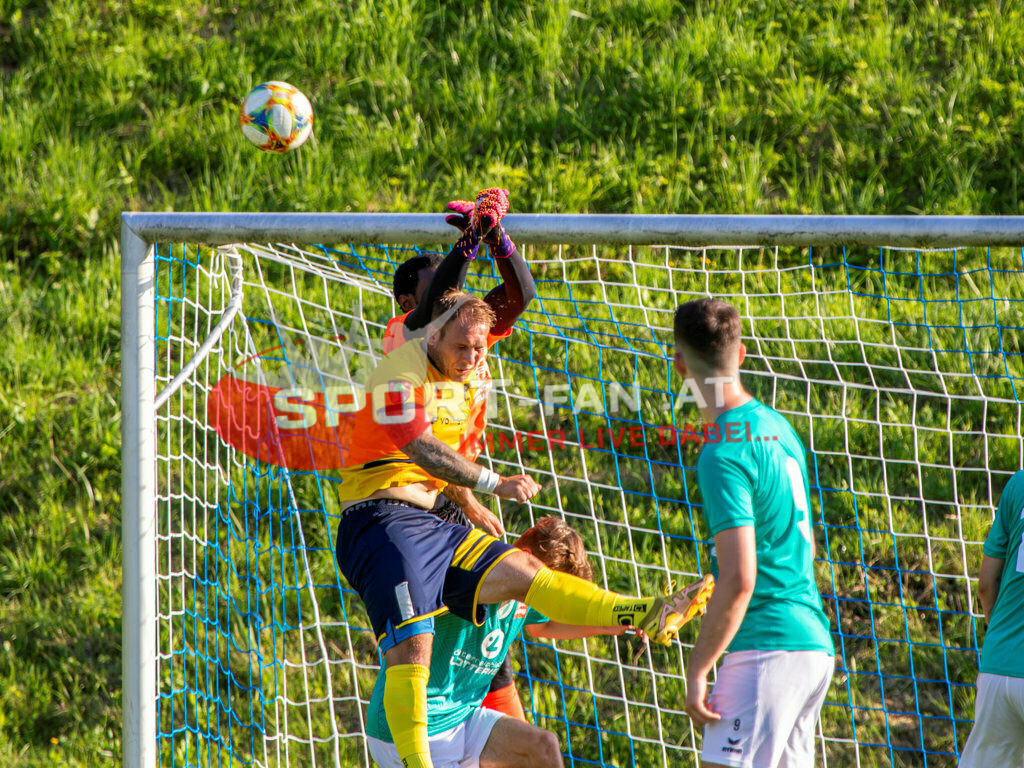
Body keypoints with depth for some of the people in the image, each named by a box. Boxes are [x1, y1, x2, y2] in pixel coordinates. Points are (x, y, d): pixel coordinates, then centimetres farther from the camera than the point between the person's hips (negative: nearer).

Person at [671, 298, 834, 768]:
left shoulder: (723, 455, -14)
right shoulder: (776, 426, 14)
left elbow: (739, 580, -20)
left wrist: (697, 671, -15)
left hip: (766, 647, -9)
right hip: (815, 641, 9)